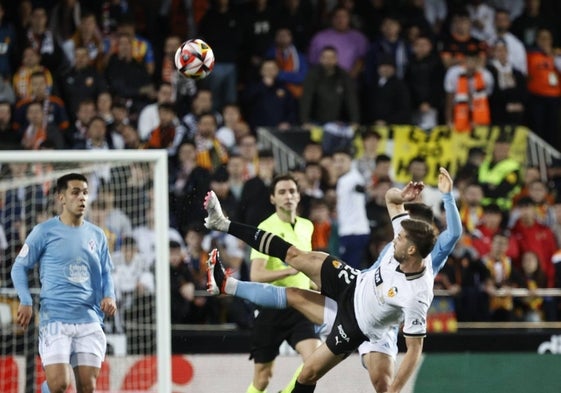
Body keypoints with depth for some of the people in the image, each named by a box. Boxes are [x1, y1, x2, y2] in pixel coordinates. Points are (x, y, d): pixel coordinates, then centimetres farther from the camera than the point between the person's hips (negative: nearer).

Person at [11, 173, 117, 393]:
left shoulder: (96, 235, 13)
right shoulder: (44, 232, 1)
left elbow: (106, 273, 21)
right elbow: (19, 267, 5)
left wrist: (109, 296, 0)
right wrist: (25, 302, -9)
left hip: (89, 321, 4)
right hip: (55, 319, -4)